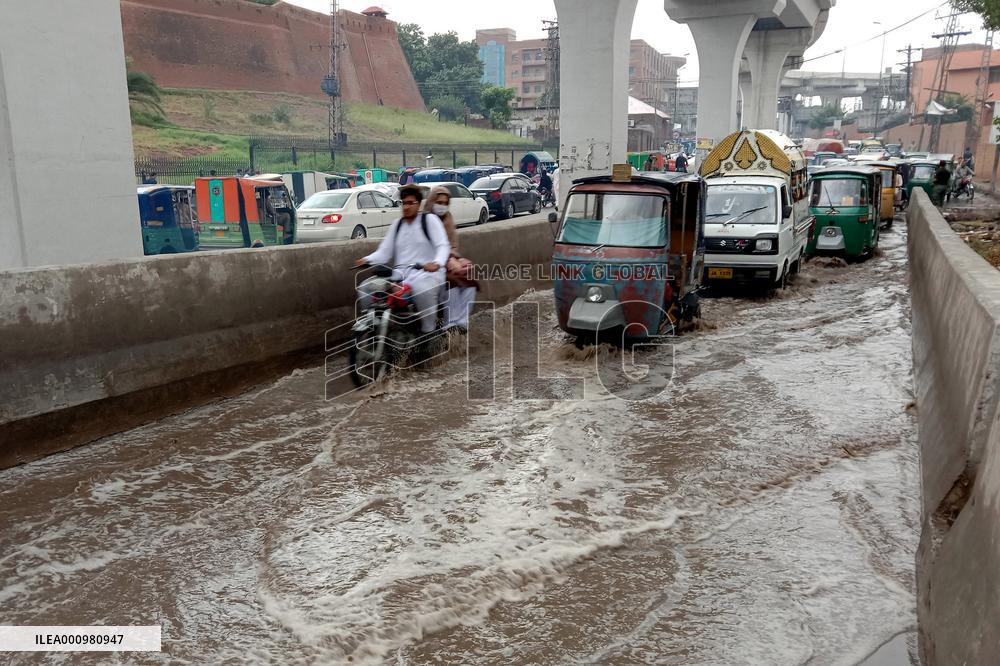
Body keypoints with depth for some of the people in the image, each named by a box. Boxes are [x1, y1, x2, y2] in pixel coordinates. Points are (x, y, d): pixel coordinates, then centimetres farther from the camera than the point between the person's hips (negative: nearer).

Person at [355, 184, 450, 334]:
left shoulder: (430, 219, 2)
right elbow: (384, 252, 11)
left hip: (427, 271, -5)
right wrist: (367, 259, -11)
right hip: (401, 271, 5)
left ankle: (427, 332, -18)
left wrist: (437, 263, -33)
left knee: (422, 290, -40)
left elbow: (443, 245, -10)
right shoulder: (396, 225, 18)